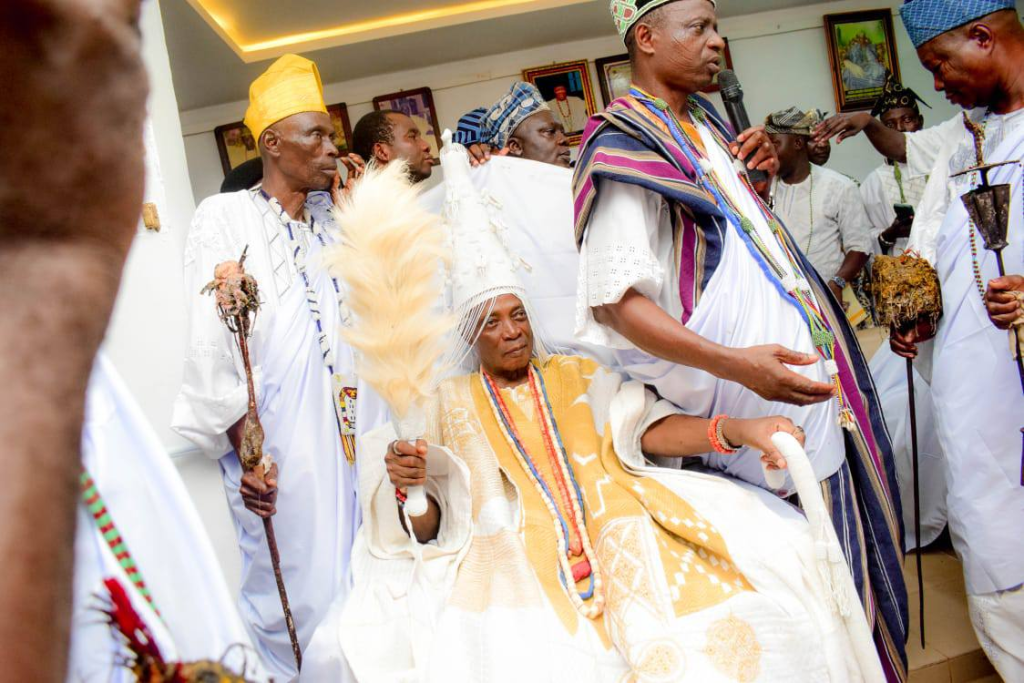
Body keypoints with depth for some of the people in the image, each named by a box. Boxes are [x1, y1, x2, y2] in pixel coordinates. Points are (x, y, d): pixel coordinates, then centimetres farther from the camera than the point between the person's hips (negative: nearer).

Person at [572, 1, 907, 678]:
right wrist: (734, 363, -34)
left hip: (810, 349, 9)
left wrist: (759, 171, 8)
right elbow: (616, 299, -25)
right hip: (764, 376, -9)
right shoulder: (625, 145, -15)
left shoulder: (702, 117, 13)